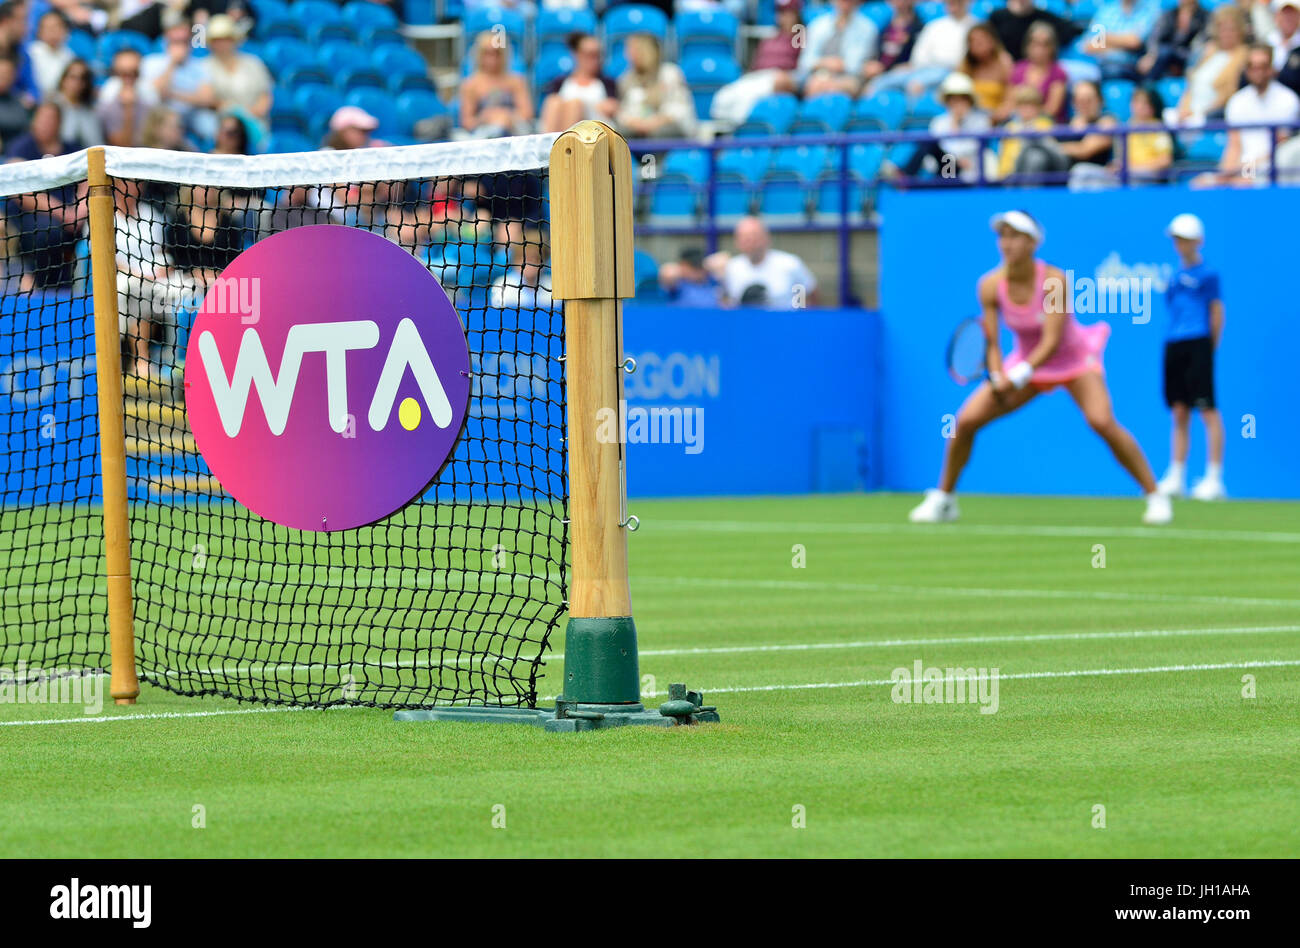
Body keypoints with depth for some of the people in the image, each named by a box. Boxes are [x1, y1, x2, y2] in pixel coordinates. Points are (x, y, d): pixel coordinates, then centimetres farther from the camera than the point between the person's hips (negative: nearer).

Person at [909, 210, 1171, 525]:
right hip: (1025, 362, 4)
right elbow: (991, 343, -13)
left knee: (1102, 421, -27)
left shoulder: (1054, 281, -27)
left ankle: (1155, 497, -15)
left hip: (1074, 360, -4)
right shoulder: (990, 286, -16)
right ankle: (943, 498, 12)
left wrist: (1018, 377, -42)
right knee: (966, 421, -8)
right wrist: (998, 378, -32)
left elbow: (1052, 342, -31)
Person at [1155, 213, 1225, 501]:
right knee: (1179, 413, 7)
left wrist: (1209, 349, -1)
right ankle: (1175, 478, 7)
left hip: (1198, 345, -7)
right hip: (1173, 346, 7)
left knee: (1208, 411, -10)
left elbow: (1216, 313, -2)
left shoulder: (1207, 274, 0)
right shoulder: (1175, 277, 19)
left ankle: (1214, 479, -12)